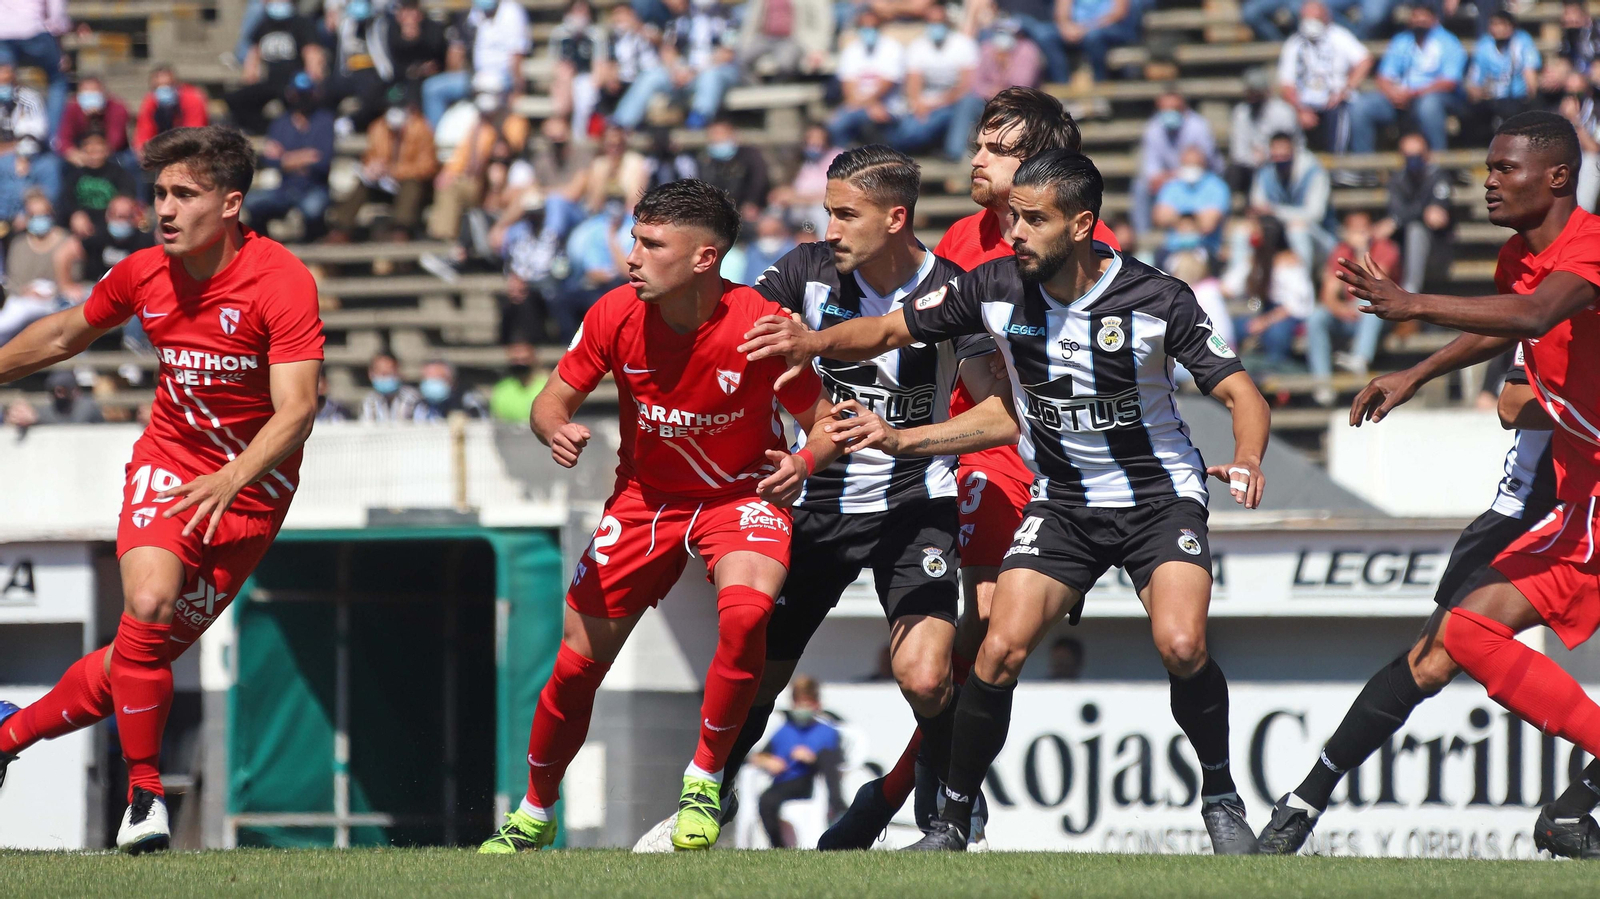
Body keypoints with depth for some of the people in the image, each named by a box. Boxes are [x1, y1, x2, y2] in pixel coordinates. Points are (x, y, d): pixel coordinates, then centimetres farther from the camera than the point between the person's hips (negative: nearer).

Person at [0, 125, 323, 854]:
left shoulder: (281, 281, -19)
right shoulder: (143, 275, -5)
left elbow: (296, 410, -26)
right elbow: (64, 335, 16)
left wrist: (229, 481, -41)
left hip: (251, 486, -2)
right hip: (169, 461, 2)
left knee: (146, 653, 0)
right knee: (148, 605, -25)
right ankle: (144, 795, -10)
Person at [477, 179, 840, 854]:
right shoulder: (617, 315, -14)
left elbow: (825, 421, -9)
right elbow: (553, 400, -1)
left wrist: (804, 462, -31)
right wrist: (557, 431, -25)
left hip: (740, 495, -3)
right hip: (644, 495, 3)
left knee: (745, 614, -33)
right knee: (578, 659, 1)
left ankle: (705, 780, -13)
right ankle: (534, 815, 25)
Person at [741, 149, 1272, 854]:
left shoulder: (1156, 299, -17)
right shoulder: (997, 287, -9)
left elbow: (1240, 392, -14)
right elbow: (891, 330, 1)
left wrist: (1247, 459, -34)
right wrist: (818, 341, -18)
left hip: (1159, 492, -3)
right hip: (1061, 500, 3)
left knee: (1181, 645, -25)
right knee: (1000, 650, -15)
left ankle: (1221, 800, -2)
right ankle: (951, 822, 2)